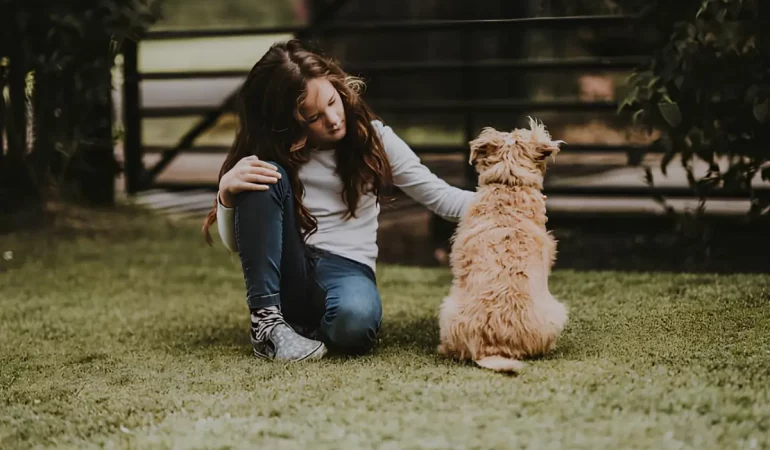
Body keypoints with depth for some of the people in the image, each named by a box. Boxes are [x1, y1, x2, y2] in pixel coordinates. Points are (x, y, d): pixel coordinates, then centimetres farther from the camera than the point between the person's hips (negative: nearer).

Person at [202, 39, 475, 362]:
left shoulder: (372, 137, 1)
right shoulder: (272, 153, 1)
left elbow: (441, 197, 1)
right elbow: (235, 243, 1)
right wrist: (226, 192, -19)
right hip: (283, 274, 2)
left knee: (355, 318, -40)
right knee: (267, 177, -24)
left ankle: (307, 327, -6)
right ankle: (267, 319, -21)